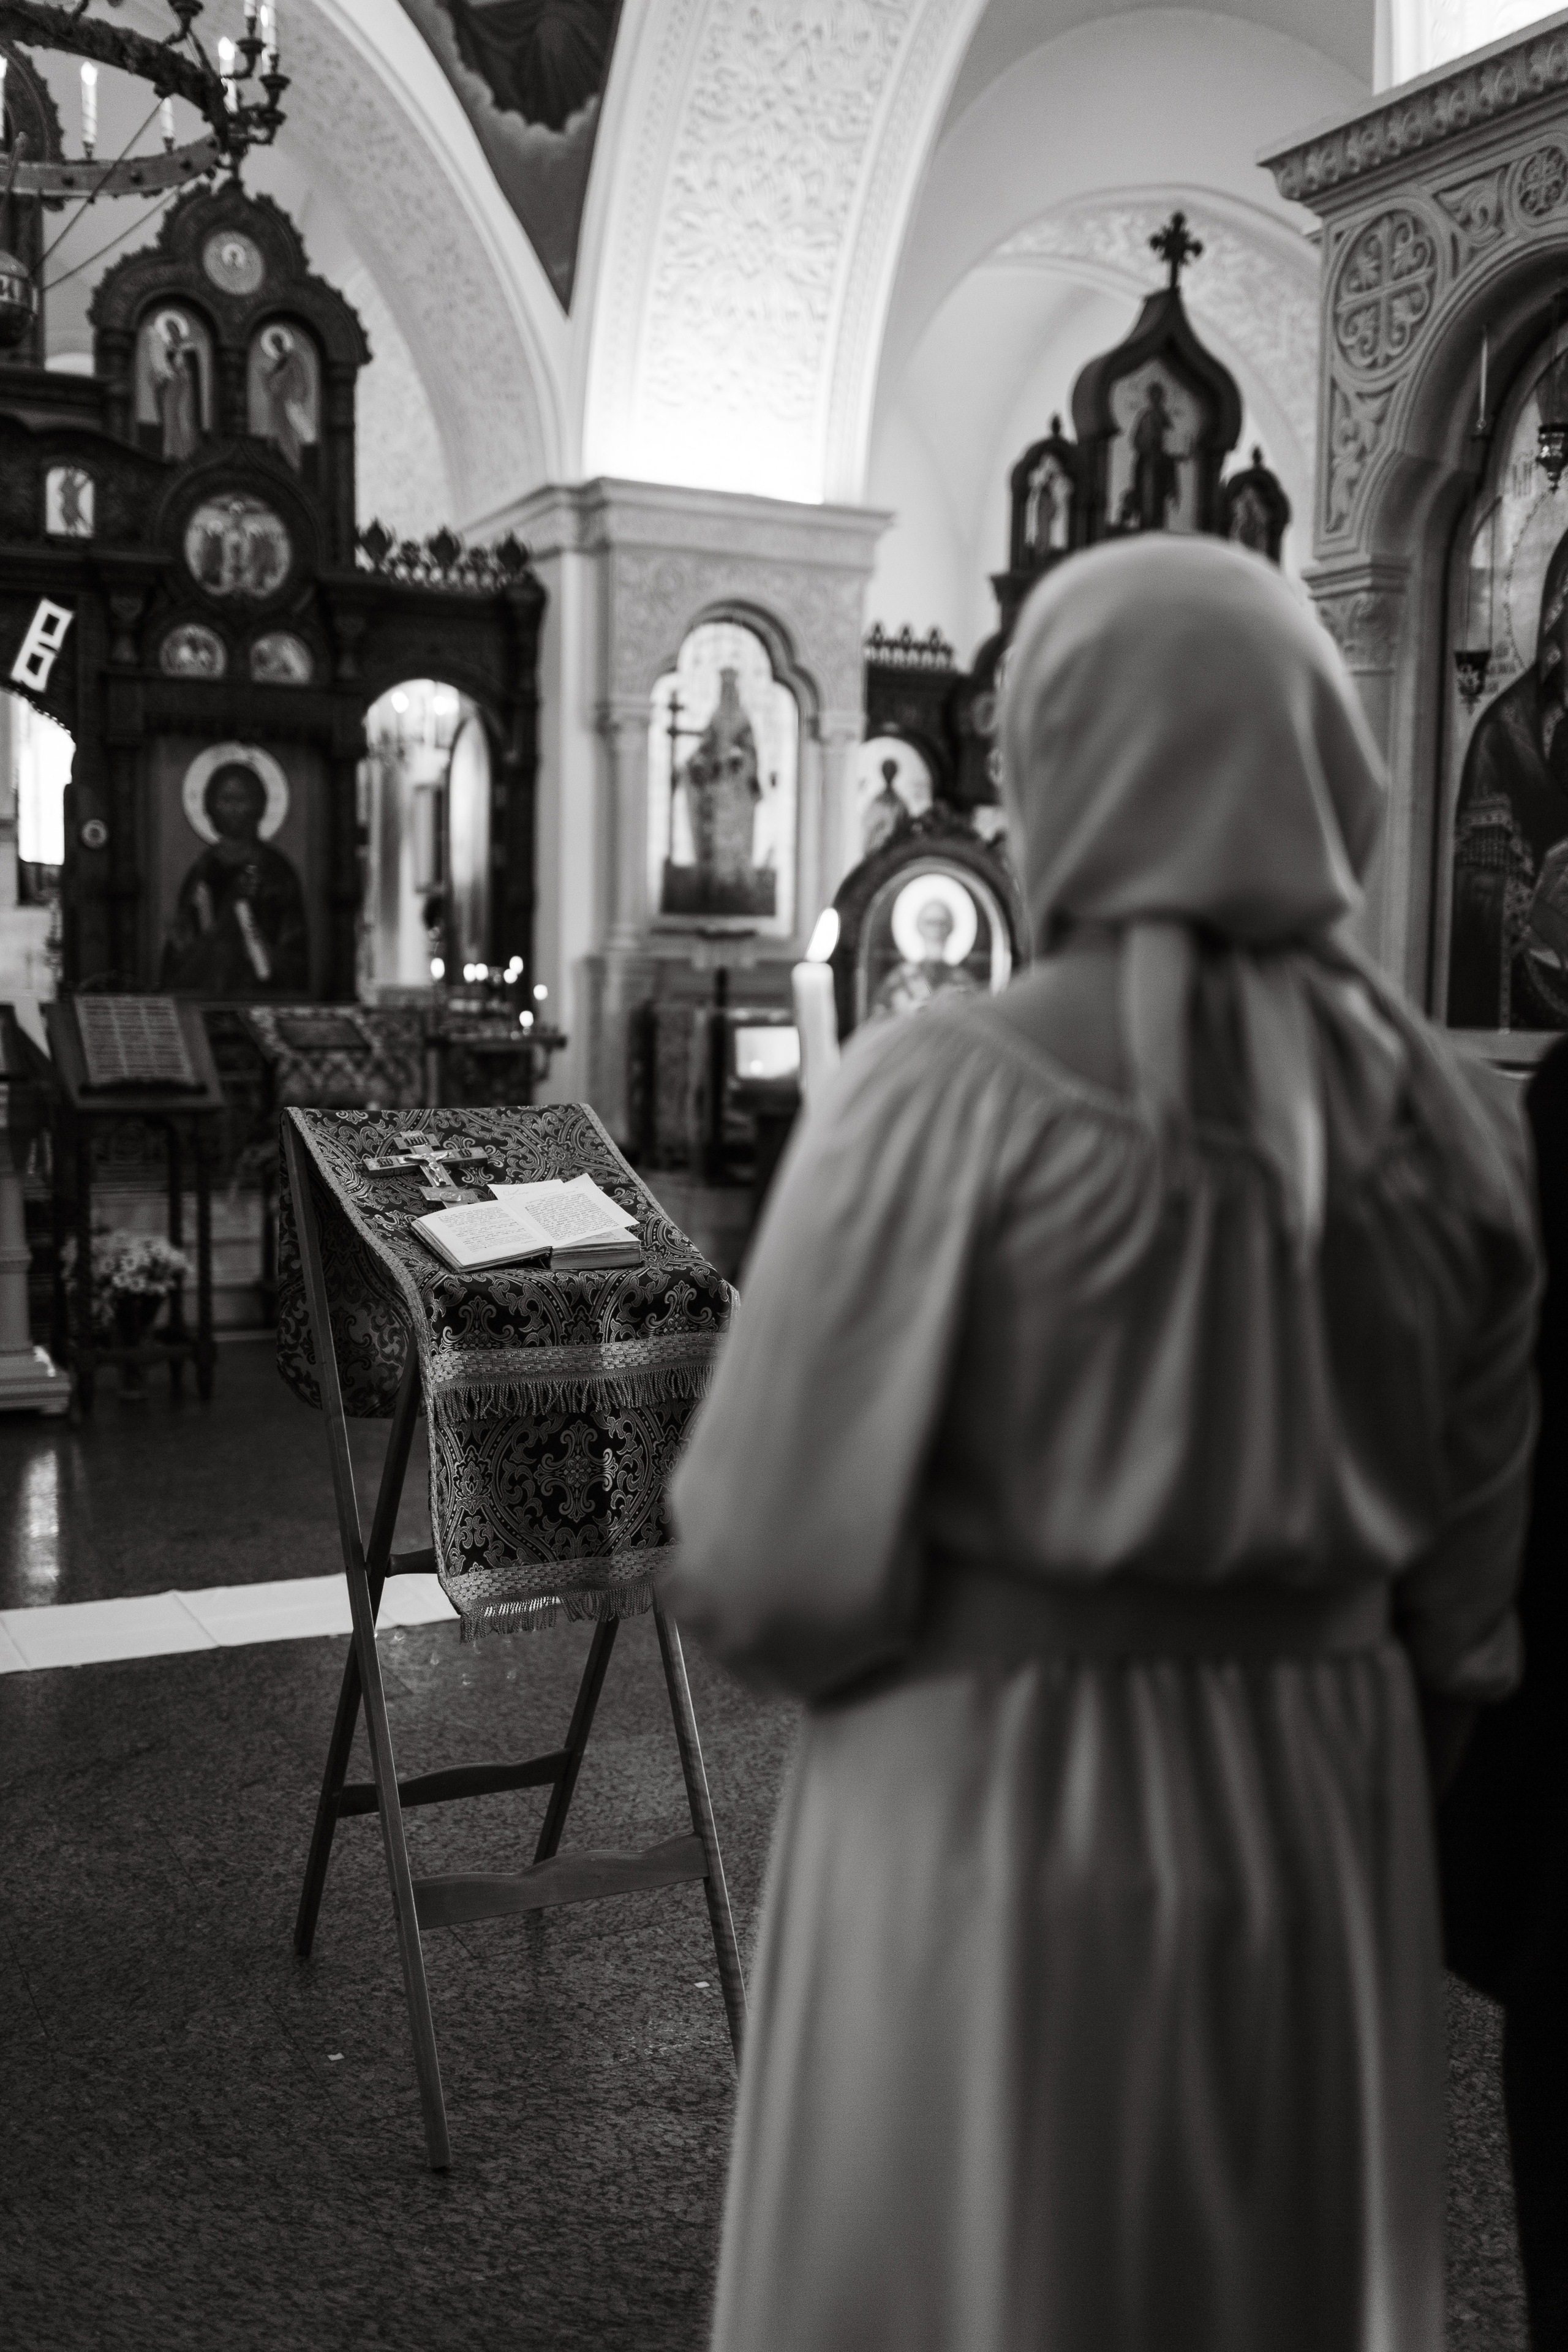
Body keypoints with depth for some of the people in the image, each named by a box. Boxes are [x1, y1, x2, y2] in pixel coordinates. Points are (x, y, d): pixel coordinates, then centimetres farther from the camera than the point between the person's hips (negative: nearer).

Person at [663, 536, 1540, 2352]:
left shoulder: (945, 1097, -17)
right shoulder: (1448, 1121, -3)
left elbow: (776, 1567, -16)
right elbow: (1471, 1596, 3)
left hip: (978, 1825, -4)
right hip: (1316, 1836, 4)